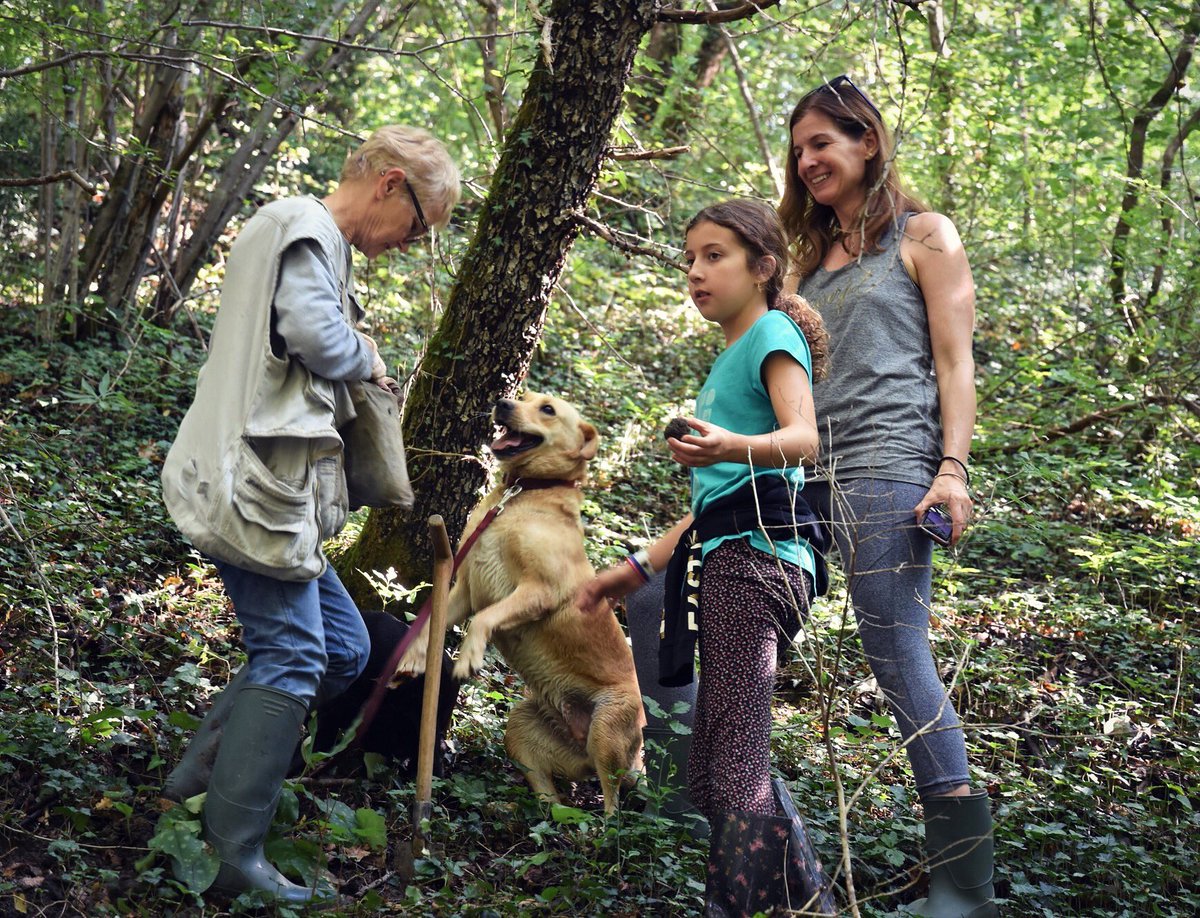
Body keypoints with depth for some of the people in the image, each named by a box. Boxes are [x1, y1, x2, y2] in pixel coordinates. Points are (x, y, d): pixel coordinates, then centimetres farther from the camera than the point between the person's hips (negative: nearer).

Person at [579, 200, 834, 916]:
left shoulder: (773, 333, -1)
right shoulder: (730, 360, 26)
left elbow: (803, 437, -20)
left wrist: (733, 447, -40)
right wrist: (640, 570, 28)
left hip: (755, 554, -10)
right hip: (724, 558, 10)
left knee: (732, 765, -18)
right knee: (726, 767, 12)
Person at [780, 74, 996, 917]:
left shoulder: (923, 237, 8)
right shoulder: (813, 255, 25)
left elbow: (955, 361, 0)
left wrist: (954, 468, -11)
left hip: (886, 466, -7)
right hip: (806, 470, 7)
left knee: (899, 652, -12)